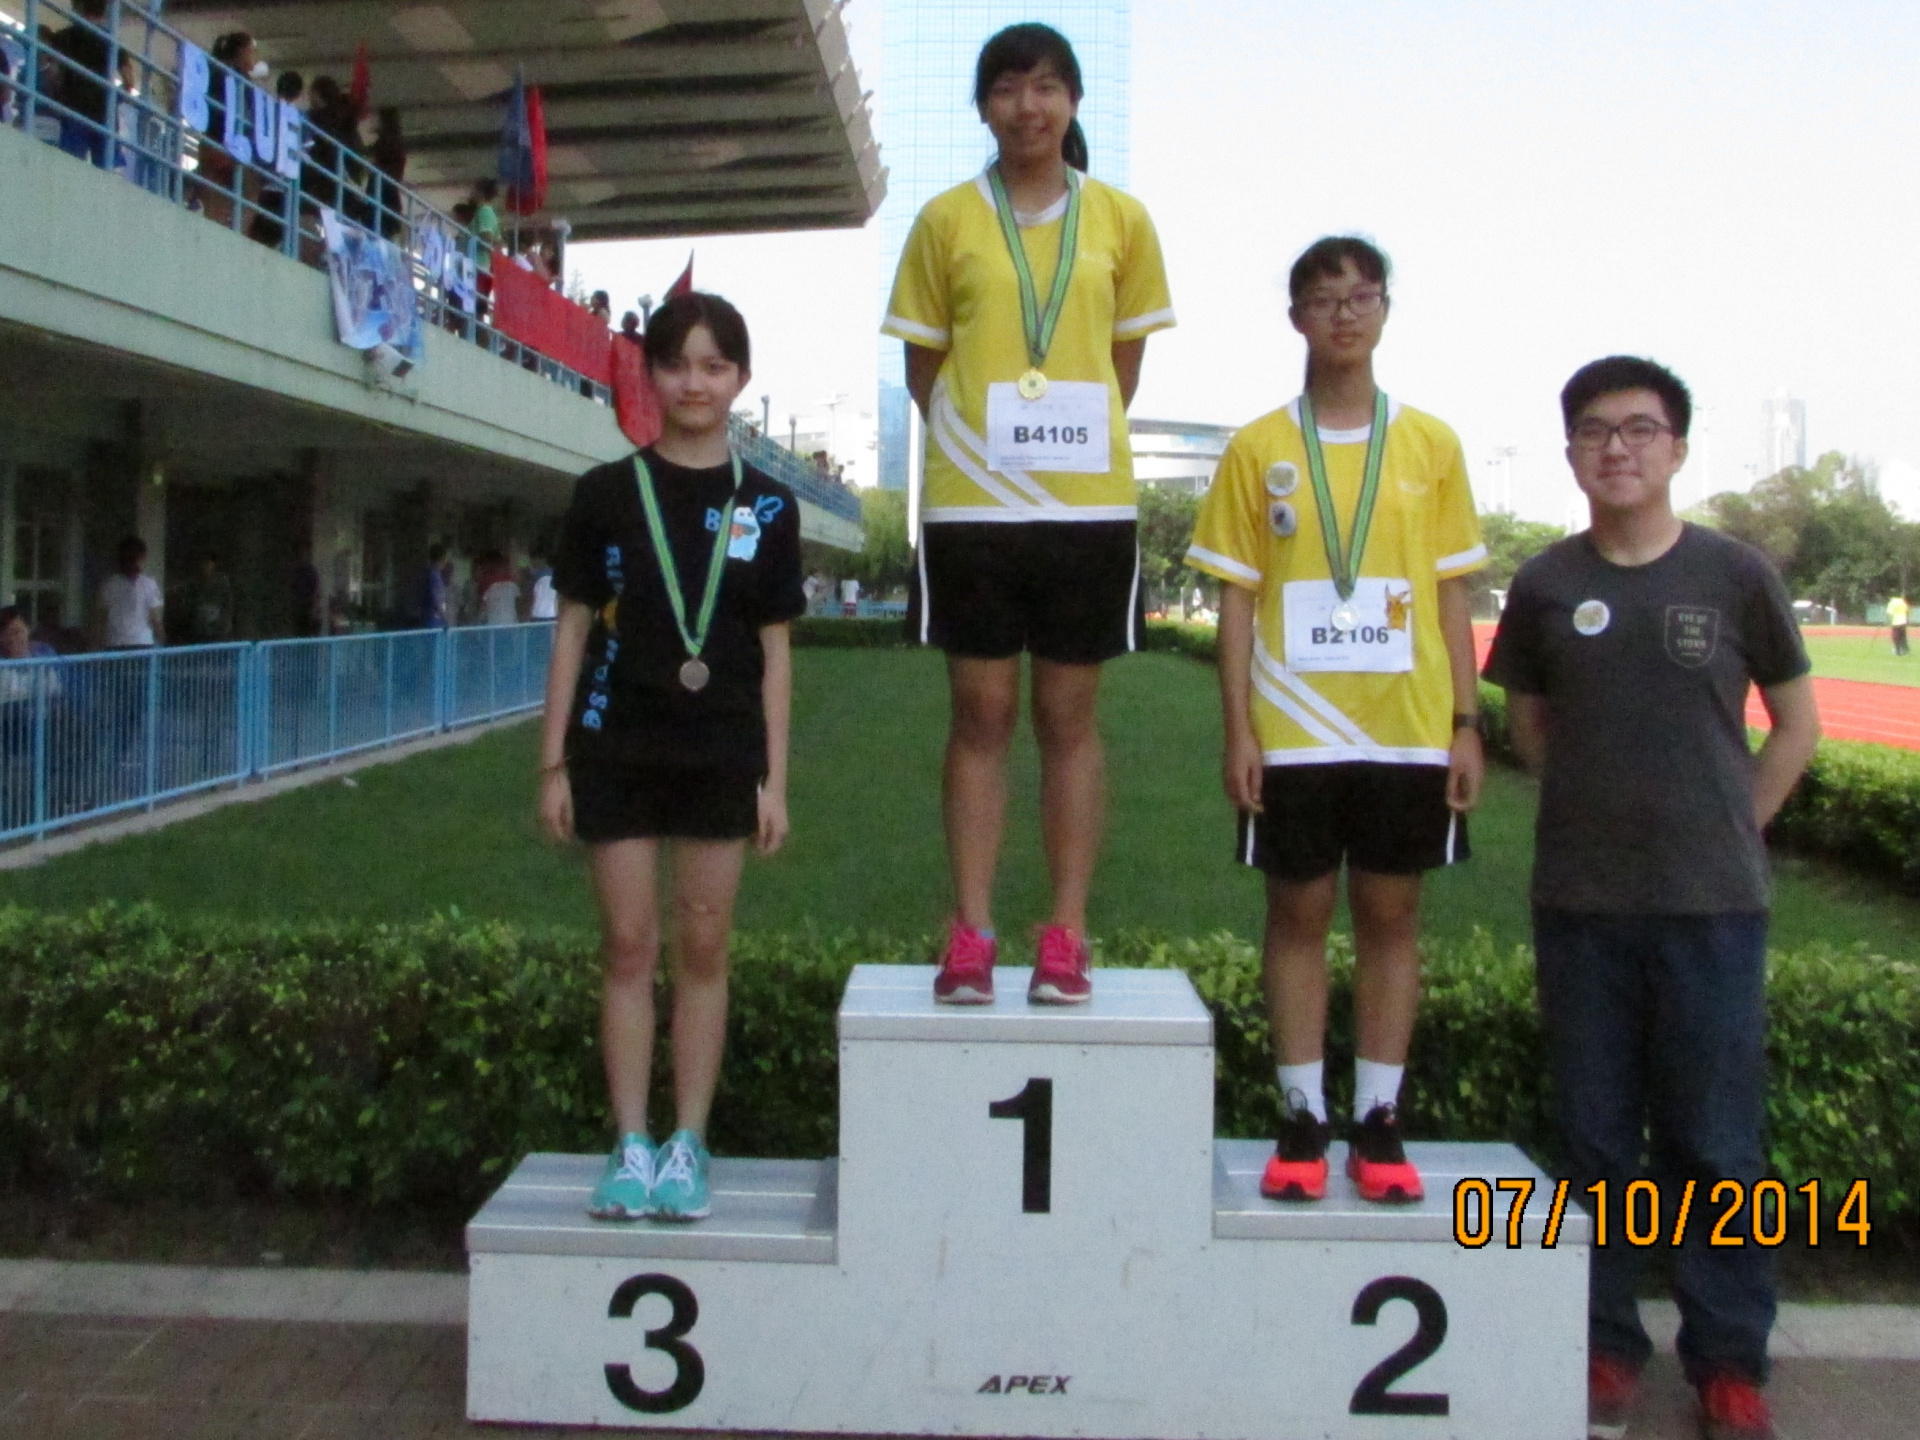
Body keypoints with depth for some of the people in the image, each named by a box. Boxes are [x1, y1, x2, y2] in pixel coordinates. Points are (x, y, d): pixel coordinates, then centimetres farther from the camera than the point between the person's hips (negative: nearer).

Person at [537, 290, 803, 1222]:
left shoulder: (766, 507, 5)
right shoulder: (606, 495, 3)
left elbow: (774, 650, 6)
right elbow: (575, 629, 5)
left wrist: (774, 779, 2)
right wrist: (553, 762, 1)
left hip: (720, 756, 0)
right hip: (617, 750, 0)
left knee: (703, 949, 5)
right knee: (629, 946, 4)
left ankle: (687, 1146, 16)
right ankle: (630, 1146, 13)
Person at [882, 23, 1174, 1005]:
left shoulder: (1119, 219, 7)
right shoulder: (947, 220, 5)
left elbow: (1125, 359, 13)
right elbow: (922, 364, 9)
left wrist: (1073, 443, 6)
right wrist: (986, 443, 3)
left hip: (1090, 504, 1)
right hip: (970, 505, 0)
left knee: (1069, 716, 4)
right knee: (980, 713, 3)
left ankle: (1065, 939, 9)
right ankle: (970, 935, 8)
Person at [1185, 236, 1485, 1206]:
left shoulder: (1430, 444, 6)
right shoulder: (1258, 451, 2)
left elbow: (1451, 594, 7)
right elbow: (1237, 598, 2)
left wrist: (1467, 725, 1)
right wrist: (1238, 731, -5)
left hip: (1408, 729, 1)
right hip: (1295, 732, -1)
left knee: (1390, 914, 7)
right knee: (1298, 912, 6)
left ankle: (1379, 1123, 17)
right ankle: (1303, 1121, 16)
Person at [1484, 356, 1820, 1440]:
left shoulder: (1738, 575, -2)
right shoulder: (1546, 586, 2)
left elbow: (1798, 724, 8)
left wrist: (1729, 826, 2)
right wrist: (1603, 810, 5)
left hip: (1714, 904, -1)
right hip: (1581, 903, 2)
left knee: (1716, 1142, 5)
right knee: (1596, 1136, 10)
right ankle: (1607, 1344, 23)